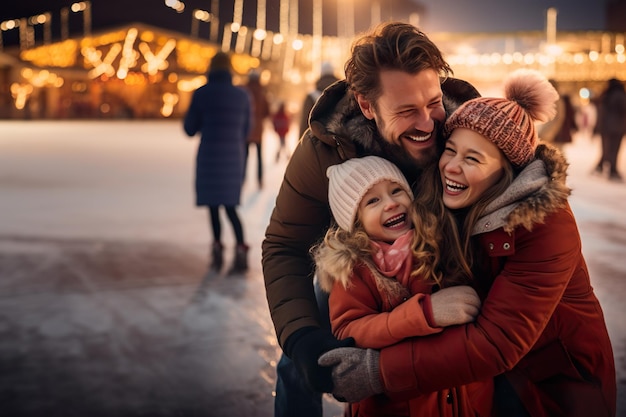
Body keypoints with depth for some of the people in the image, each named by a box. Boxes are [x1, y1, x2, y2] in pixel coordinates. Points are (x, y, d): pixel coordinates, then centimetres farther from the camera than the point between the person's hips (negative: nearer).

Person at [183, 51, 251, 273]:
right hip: (235, 155, 3)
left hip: (209, 155, -3)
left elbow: (190, 129, 0)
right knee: (230, 204, 7)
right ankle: (240, 249, -8)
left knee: (213, 204, 8)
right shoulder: (242, 95, 4)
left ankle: (218, 249, 9)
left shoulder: (201, 94, -6)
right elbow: (246, 130, 11)